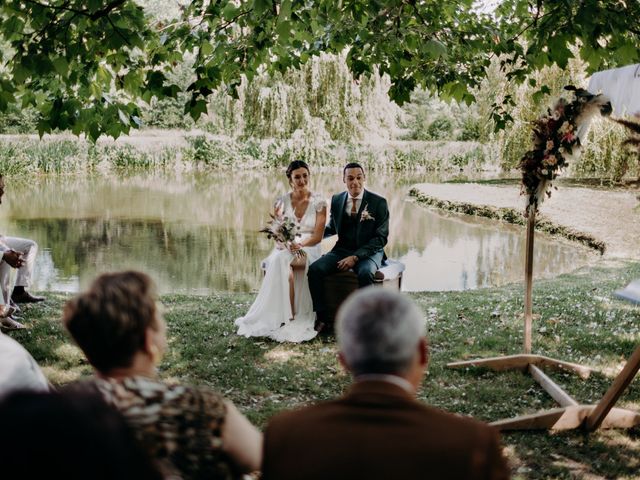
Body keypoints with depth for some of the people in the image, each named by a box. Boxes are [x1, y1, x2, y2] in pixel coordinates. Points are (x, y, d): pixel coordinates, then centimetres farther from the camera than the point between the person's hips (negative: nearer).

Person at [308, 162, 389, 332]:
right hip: (342, 250, 4)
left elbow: (381, 238, -10)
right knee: (315, 269, -22)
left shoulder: (379, 203, -6)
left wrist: (355, 257, -20)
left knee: (365, 273, -37)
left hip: (368, 252, -4)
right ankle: (322, 318, -13)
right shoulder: (336, 200, 7)